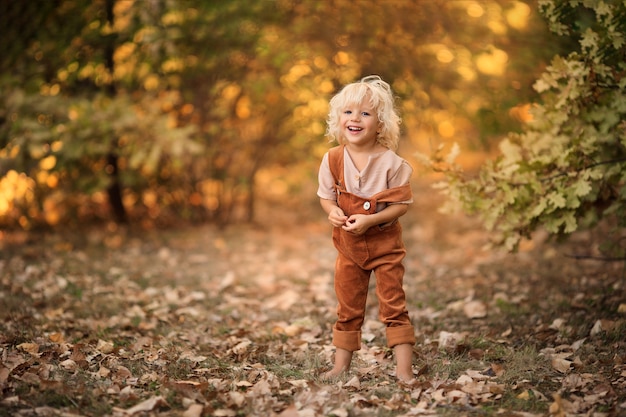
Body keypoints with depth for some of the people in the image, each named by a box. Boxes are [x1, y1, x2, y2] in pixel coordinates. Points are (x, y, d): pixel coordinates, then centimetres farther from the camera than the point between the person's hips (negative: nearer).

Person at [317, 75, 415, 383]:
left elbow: (402, 204, -14)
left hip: (385, 243, -3)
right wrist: (332, 211, -19)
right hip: (348, 244, 4)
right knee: (347, 308, 13)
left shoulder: (390, 162, -16)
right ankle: (341, 365, 25)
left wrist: (369, 220, -25)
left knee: (393, 305, 1)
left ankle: (404, 370, 6)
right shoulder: (333, 160, -7)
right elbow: (326, 195, 4)